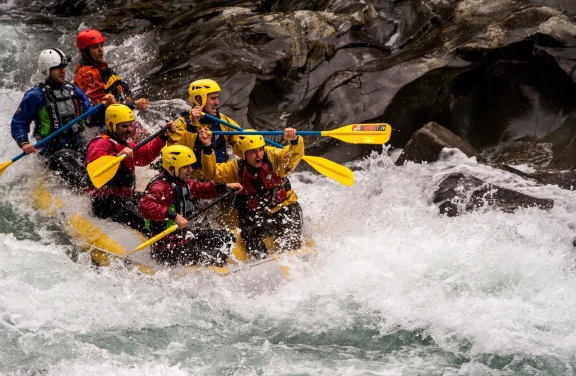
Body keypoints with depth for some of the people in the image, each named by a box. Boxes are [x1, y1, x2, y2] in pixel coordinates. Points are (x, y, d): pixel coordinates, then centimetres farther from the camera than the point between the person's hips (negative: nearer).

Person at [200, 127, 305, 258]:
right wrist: (207, 148, -27)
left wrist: (294, 141, -51)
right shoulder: (237, 168, -5)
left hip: (284, 207, -2)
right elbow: (212, 172, -13)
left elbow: (294, 154, -27)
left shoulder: (273, 158, -12)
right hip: (255, 214, 2)